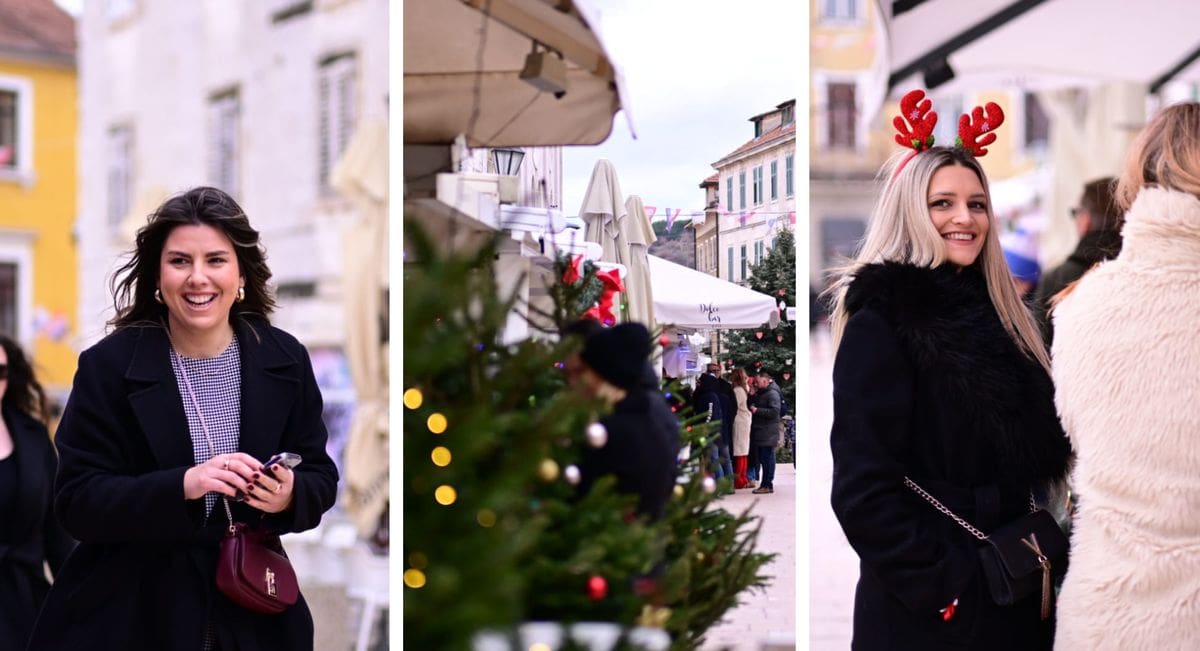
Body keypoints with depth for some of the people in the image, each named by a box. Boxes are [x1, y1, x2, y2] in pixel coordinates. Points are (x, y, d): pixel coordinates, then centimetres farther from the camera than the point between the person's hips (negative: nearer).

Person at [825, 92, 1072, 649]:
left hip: (1014, 600, 7)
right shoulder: (880, 324, -12)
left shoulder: (996, 315, 10)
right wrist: (942, 584, -17)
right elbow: (861, 488, -18)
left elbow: (1036, 452, 15)